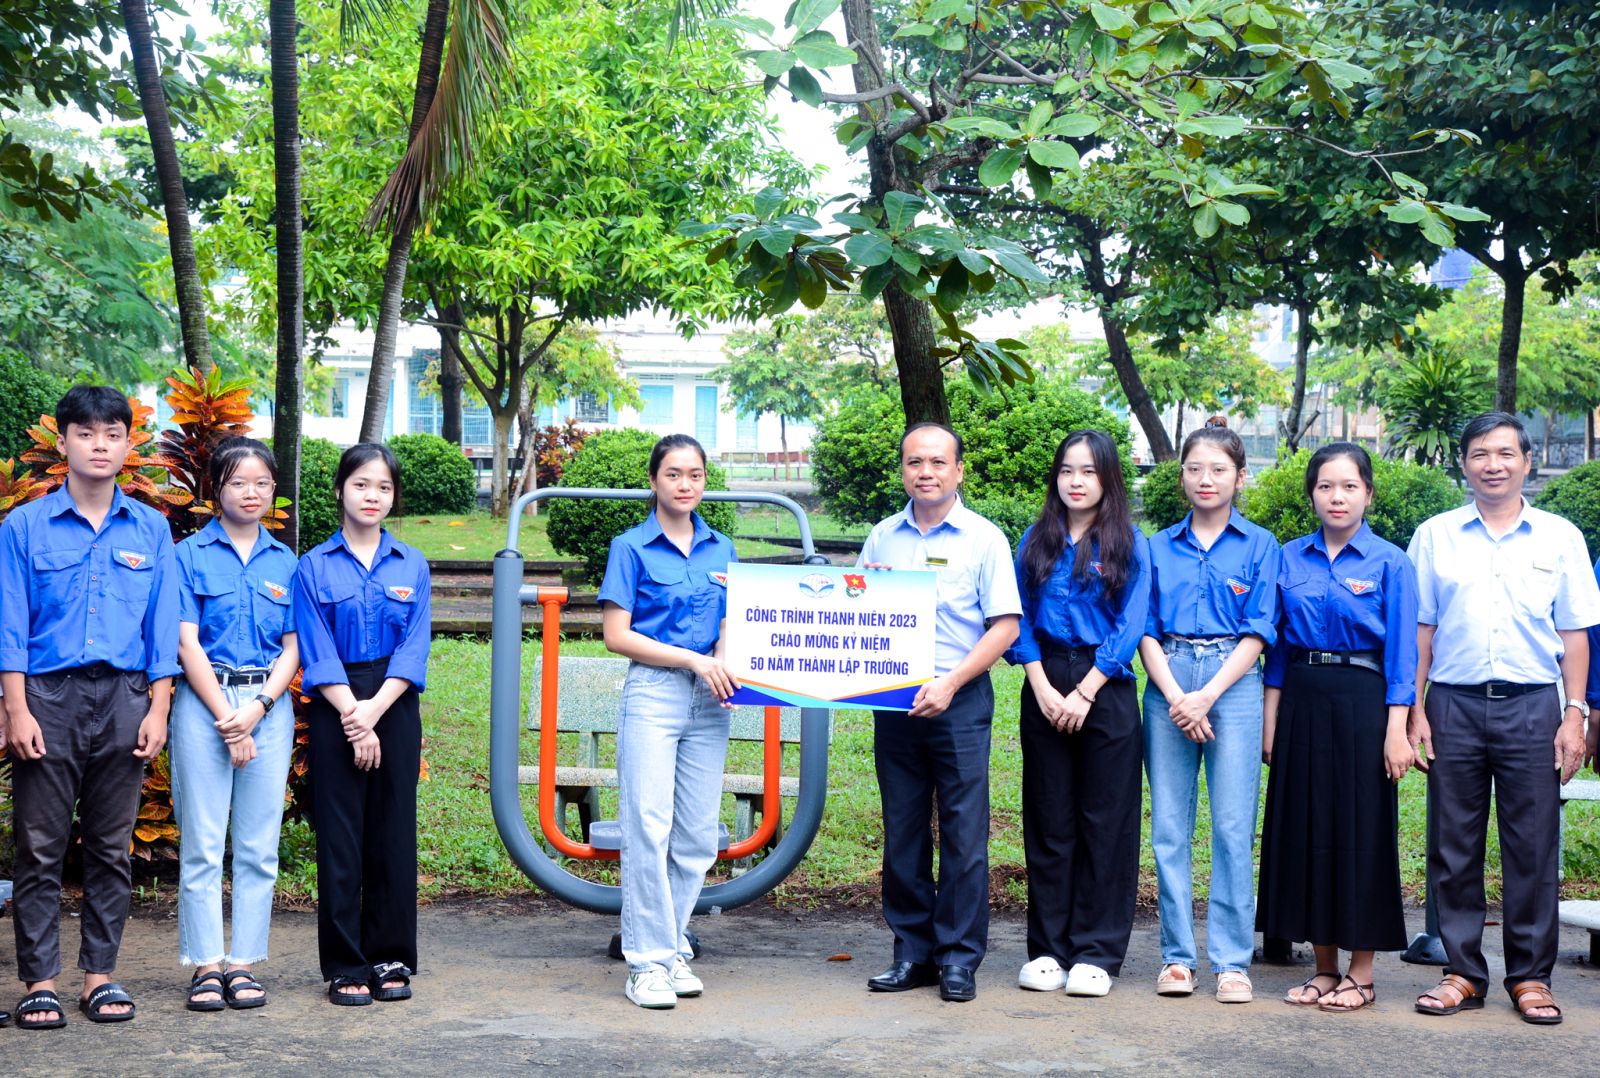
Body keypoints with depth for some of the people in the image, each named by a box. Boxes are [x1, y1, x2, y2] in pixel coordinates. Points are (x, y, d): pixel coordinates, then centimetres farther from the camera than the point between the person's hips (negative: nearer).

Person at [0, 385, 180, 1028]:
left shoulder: (151, 530, 9)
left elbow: (163, 628, 9)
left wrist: (158, 709, 2)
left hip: (124, 697, 2)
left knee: (111, 847, 7)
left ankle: (99, 975, 16)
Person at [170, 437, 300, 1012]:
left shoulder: (285, 562, 11)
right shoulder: (190, 555, 2)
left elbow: (292, 650, 7)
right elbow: (187, 644, -4)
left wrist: (256, 707, -8)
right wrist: (226, 717, -11)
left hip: (269, 705, 3)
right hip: (204, 702, -3)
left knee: (259, 846, 4)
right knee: (202, 843, -1)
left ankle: (243, 963, 10)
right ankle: (206, 966, 7)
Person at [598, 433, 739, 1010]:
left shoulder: (721, 549, 14)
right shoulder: (632, 547, 0)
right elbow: (617, 636, -5)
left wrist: (726, 660, -4)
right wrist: (693, 659, -12)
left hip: (708, 701, 5)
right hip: (652, 695, -4)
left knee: (698, 835, 5)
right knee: (648, 828, -8)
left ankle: (674, 948, 16)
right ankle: (647, 961, -2)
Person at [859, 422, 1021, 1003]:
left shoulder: (984, 538, 0)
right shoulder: (881, 538, 12)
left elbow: (1005, 626, -6)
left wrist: (949, 684, -13)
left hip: (960, 700, -4)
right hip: (893, 700, 4)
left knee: (964, 834, -3)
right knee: (902, 832, 8)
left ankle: (959, 958, 5)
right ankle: (913, 952, 16)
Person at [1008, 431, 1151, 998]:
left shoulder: (1129, 544, 2)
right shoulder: (1036, 541, 10)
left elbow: (1130, 627, -4)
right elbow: (1019, 619, 6)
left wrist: (1084, 693, -11)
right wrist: (1042, 687, -6)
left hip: (1107, 689, -2)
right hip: (1045, 687, 2)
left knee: (1105, 820, 0)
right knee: (1048, 818, 5)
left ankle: (1097, 953, 7)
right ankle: (1048, 948, 13)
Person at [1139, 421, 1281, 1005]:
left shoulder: (1259, 546, 7)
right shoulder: (1158, 547, 13)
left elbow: (1258, 631, 0)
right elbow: (1145, 629, 8)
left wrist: (1207, 695, -10)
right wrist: (1174, 696, -8)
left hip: (1233, 682, -2)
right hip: (1167, 682, 2)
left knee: (1233, 825, -5)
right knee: (1168, 825, 1)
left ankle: (1232, 961, 0)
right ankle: (1176, 956, 9)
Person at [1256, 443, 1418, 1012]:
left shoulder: (1390, 563, -2)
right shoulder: (1291, 559, 8)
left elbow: (1401, 651, -5)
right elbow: (1278, 645, 10)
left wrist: (1397, 729, -11)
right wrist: (1270, 719, 5)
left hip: (1361, 701, -4)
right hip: (1302, 701, 4)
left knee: (1361, 828, 0)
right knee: (1305, 826, 6)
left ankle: (1361, 972, 10)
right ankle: (1324, 967, 17)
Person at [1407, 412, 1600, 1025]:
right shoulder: (1435, 536, 9)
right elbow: (1420, 629, 8)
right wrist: (1415, 710, 1)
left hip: (1532, 704, 0)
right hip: (1454, 702, 1)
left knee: (1533, 846, 1)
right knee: (1453, 843, 4)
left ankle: (1531, 976, 11)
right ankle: (1462, 973, 13)